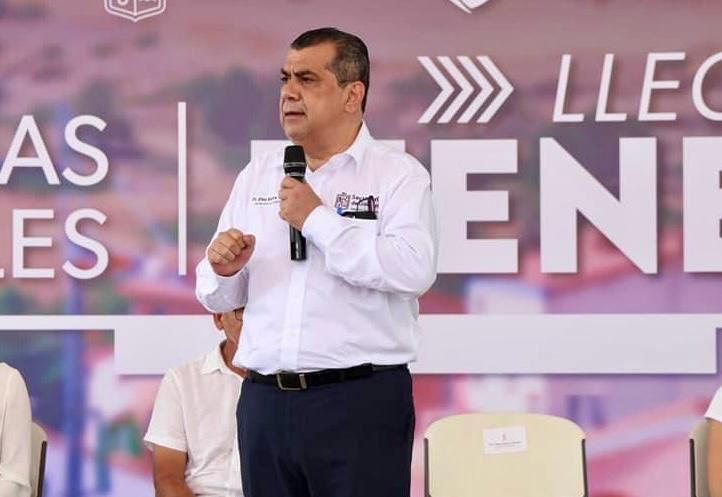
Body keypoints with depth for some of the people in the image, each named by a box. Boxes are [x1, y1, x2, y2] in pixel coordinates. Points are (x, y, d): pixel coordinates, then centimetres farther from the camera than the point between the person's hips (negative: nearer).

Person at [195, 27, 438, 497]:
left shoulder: (398, 173, -1)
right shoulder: (256, 176, 15)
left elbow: (414, 269, -19)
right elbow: (218, 298, 16)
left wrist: (318, 219, -14)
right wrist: (223, 270, -8)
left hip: (361, 403, -5)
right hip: (265, 401, 5)